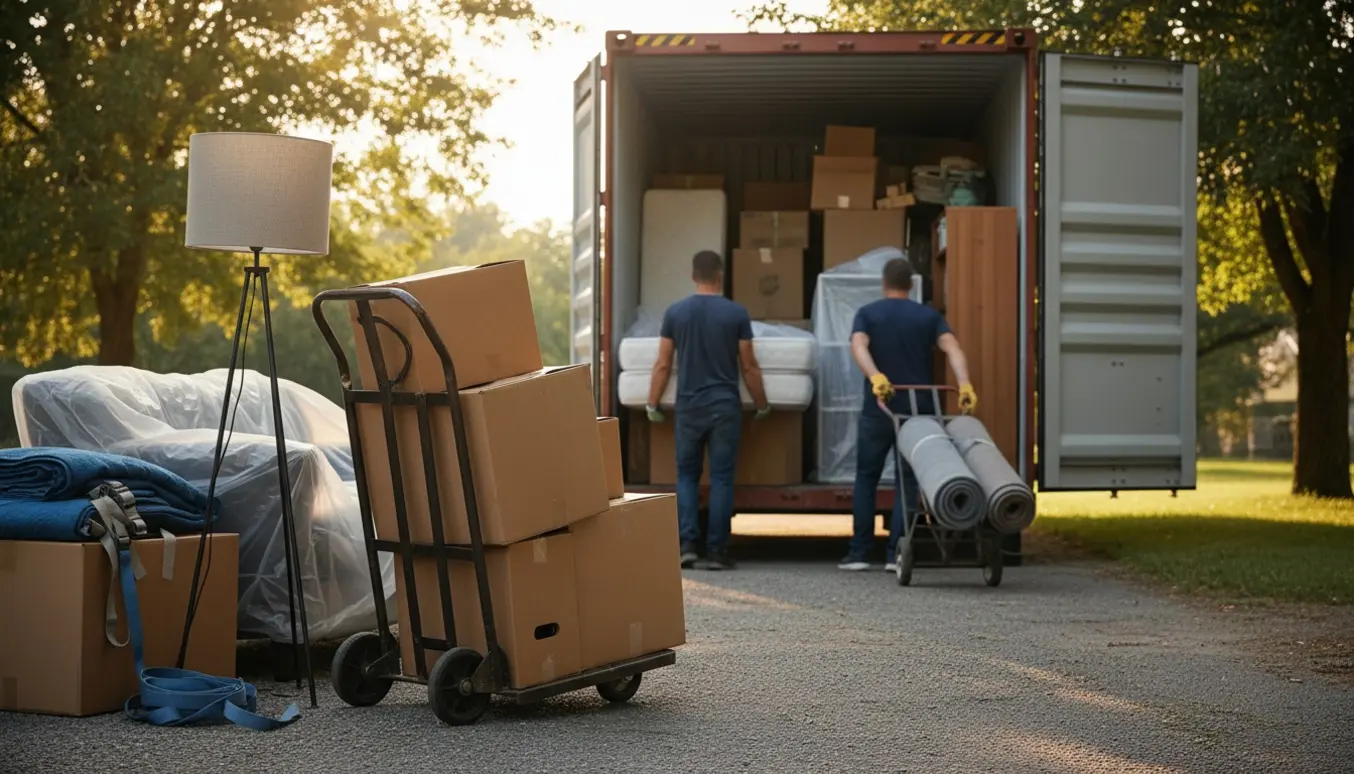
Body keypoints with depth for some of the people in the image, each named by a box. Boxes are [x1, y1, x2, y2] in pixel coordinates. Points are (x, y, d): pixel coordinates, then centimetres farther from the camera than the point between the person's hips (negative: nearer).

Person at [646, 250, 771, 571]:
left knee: (687, 475, 12)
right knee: (721, 478, 2)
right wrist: (762, 405, 12)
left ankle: (688, 544, 0)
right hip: (725, 406, -1)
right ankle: (717, 551, 1)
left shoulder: (675, 312, 1)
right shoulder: (736, 313, -3)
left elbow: (663, 365, 2)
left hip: (689, 407, 1)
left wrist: (652, 404, 13)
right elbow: (749, 367, 0)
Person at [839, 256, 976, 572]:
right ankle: (896, 553, 0)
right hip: (919, 410, 1)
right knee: (908, 482, 8)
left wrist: (875, 377, -32)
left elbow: (858, 346, -18)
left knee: (866, 478, 11)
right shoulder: (928, 316, 6)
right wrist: (964, 384, -22)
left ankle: (859, 552, 7)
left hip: (878, 411, -1)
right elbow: (952, 348, -11)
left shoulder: (868, 314, 3)